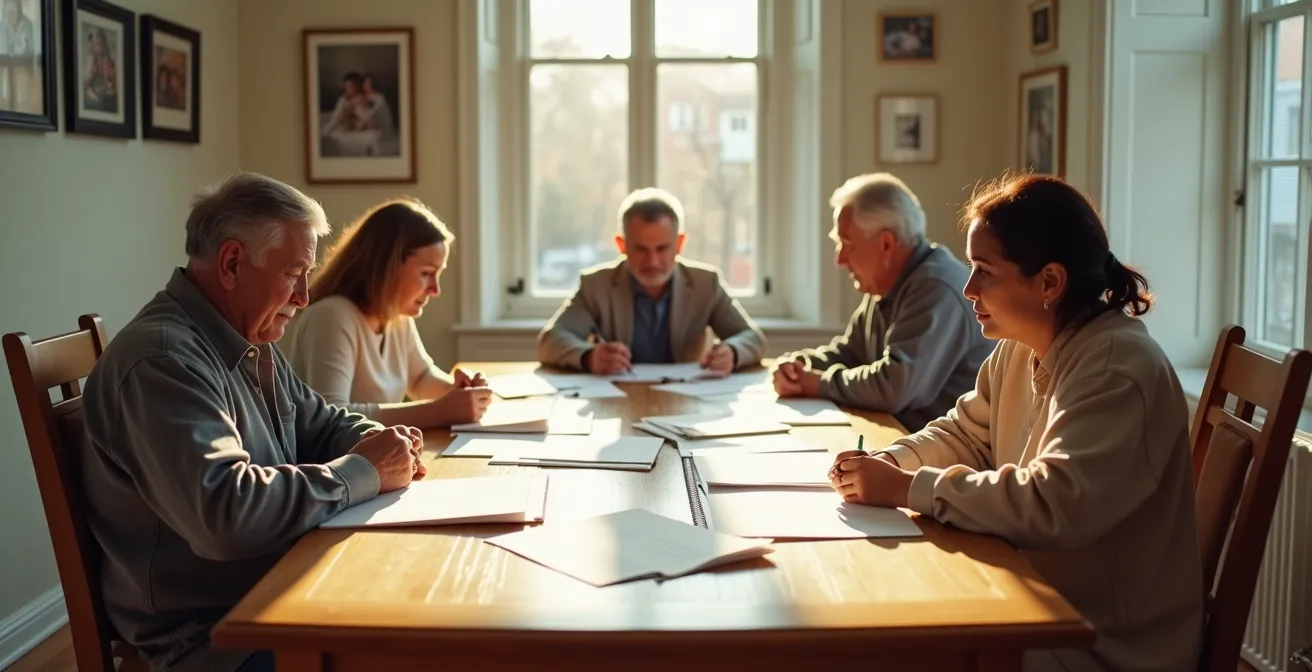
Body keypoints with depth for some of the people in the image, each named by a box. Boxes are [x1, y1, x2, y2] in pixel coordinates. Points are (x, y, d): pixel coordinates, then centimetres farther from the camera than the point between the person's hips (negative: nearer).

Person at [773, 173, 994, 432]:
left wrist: (821, 383, -15)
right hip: (899, 434, 8)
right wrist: (794, 364, -1)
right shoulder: (886, 286, 10)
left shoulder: (936, 290, -22)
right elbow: (846, 353, 19)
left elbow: (893, 387, -30)